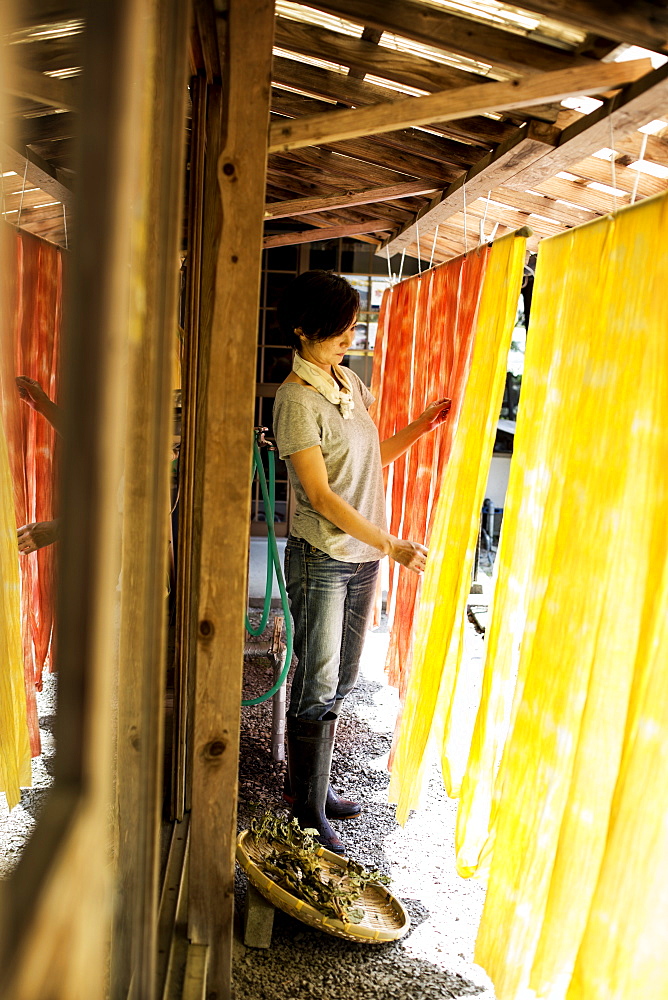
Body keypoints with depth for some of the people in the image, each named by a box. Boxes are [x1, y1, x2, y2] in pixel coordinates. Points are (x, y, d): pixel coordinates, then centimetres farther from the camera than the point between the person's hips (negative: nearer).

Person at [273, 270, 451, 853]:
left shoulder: (348, 383, 9)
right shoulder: (297, 400, -16)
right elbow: (321, 495, -20)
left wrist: (426, 424, 7)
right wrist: (393, 545, -19)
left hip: (363, 556, 8)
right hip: (321, 560, -8)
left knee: (340, 683, 16)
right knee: (317, 689, 3)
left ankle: (316, 785, 34)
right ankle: (308, 812, 20)